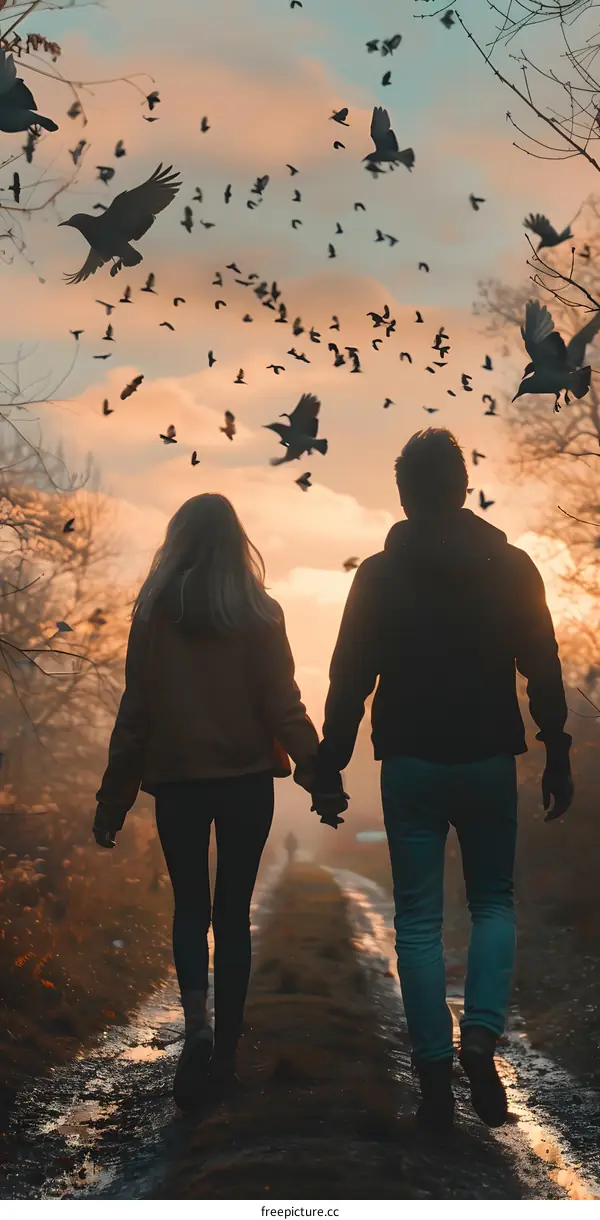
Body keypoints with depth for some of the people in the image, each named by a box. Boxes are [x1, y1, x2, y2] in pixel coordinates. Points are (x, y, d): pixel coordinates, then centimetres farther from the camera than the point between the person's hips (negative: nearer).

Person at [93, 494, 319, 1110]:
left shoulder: (153, 612, -5)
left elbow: (135, 712, -3)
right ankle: (224, 1054, 15)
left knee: (190, 906, 11)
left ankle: (197, 1022, -14)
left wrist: (114, 798, 4)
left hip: (176, 781, 0)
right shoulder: (258, 614, -6)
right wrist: (317, 774, 2)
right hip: (246, 780, 0)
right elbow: (283, 706, -7)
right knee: (233, 912, 12)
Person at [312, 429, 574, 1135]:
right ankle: (481, 1037, -4)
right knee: (493, 902, 17)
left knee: (418, 920, 6)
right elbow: (544, 673, 0)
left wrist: (329, 773, 2)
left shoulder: (380, 576, -3)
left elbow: (349, 680, -3)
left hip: (411, 766, -1)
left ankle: (435, 1079, 4)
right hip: (489, 762, 1)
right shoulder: (511, 567, 0)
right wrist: (558, 761, 8)